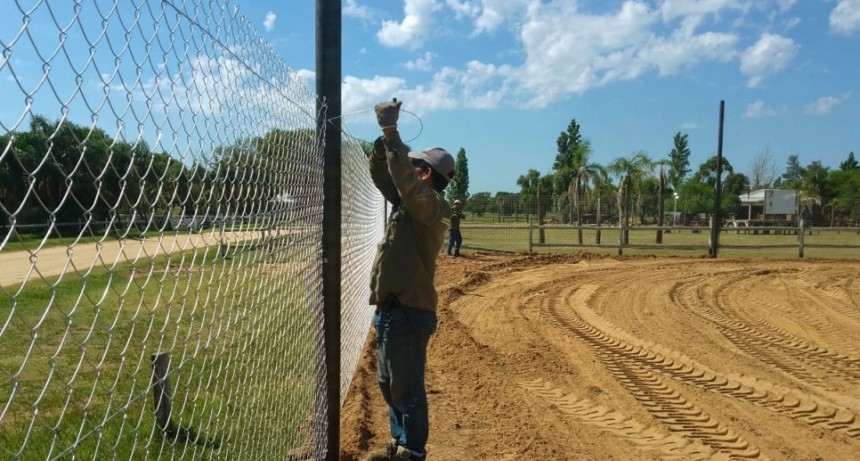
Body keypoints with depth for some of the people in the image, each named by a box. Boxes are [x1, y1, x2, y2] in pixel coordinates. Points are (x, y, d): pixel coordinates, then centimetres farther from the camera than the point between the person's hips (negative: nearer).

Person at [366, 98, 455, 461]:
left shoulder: (433, 206, -14)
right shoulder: (407, 201, 12)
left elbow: (404, 177, -31)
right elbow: (380, 171, 14)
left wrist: (391, 131, -29)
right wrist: (384, 135, 0)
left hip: (409, 310, -10)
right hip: (389, 307, 10)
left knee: (407, 386, 1)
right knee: (389, 383, 20)